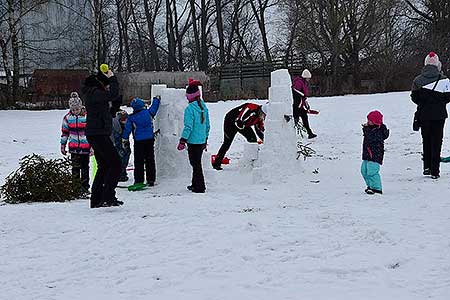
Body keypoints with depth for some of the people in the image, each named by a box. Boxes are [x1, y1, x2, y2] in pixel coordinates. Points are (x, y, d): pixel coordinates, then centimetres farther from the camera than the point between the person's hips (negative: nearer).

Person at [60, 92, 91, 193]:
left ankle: (85, 187, 18)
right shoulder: (67, 117, 2)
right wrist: (63, 145, 13)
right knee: (75, 167, -2)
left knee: (85, 167, 8)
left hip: (85, 147, -1)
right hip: (74, 147, 1)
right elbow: (64, 132, 12)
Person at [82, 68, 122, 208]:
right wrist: (112, 79, -11)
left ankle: (96, 200, 17)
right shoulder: (94, 93, -15)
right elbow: (112, 94, -23)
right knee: (115, 162, -11)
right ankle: (108, 197, -15)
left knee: (104, 166, 16)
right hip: (98, 134, -11)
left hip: (96, 135, 11)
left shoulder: (93, 92, 16)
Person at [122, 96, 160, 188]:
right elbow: (154, 107, 20)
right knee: (150, 160, 9)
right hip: (150, 140, 2)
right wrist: (157, 99, 38)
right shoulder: (148, 113, 1)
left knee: (138, 161, 1)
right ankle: (151, 180, 10)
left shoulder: (131, 118, -5)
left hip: (138, 142, -2)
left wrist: (125, 140, 9)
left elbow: (127, 129, -1)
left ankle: (138, 181, -3)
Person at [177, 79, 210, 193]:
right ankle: (195, 184, 28)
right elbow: (207, 125, 13)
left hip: (193, 141, -7)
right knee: (197, 163, 18)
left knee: (195, 164, 0)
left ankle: (199, 187, 2)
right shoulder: (204, 106, 7)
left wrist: (182, 141, -13)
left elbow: (188, 127, -19)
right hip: (202, 140, 7)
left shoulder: (190, 108, -16)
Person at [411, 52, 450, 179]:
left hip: (423, 115, 2)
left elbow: (414, 98, 1)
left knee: (426, 141, 17)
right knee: (436, 142, 3)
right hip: (439, 115, -2)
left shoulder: (418, 80, -4)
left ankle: (427, 167, 18)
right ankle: (434, 171, 0)